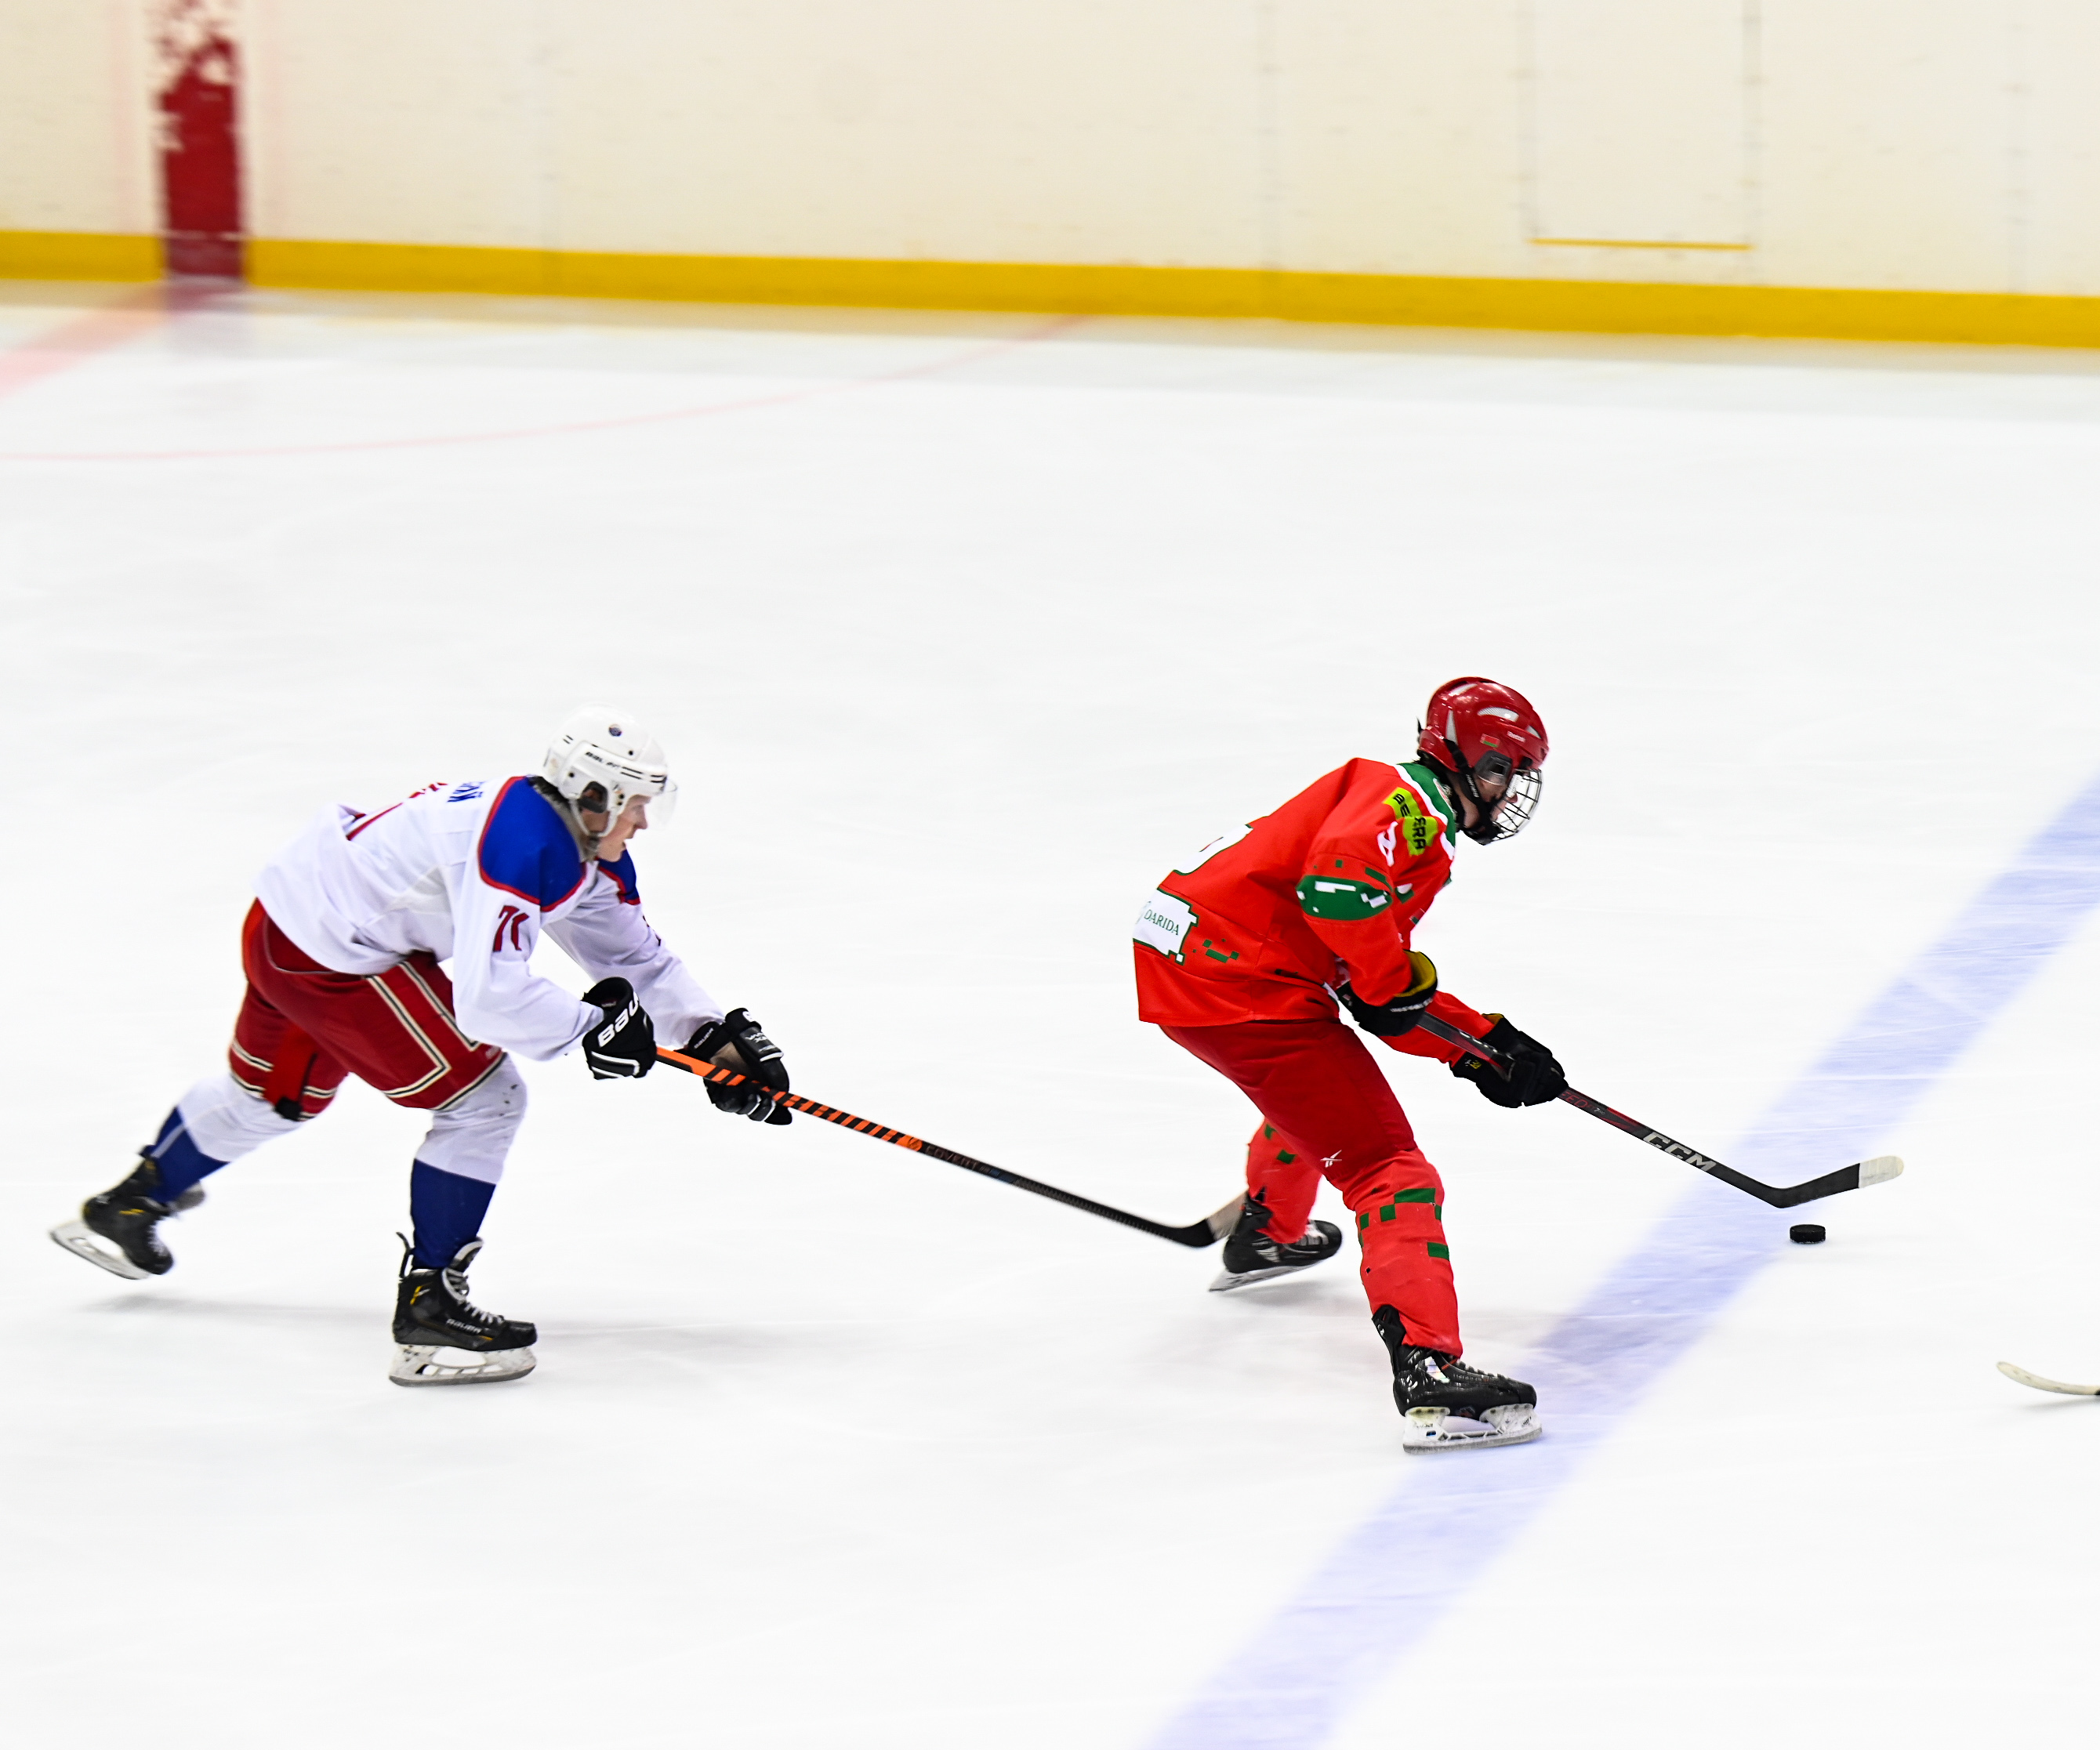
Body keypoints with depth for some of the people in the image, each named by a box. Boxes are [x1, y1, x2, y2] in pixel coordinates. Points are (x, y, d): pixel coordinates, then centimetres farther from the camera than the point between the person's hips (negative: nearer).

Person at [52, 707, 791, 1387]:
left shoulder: (588, 852, 2)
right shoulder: (520, 846, -29)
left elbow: (637, 958, 12)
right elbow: (488, 995, -37)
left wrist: (721, 1036, 2)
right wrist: (591, 1025, -24)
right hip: (329, 955, -11)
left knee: (274, 1093, 33)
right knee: (482, 1099, -9)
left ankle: (127, 1206, 55)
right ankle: (427, 1312, -2)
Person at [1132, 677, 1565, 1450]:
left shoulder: (1415, 829, 24)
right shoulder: (1406, 801, -8)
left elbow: (1386, 1001, 25)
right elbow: (1337, 878, -29)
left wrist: (1483, 1042, 16)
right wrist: (1397, 982, -16)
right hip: (1239, 981, -11)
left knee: (1316, 1086, 40)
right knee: (1386, 1165, -15)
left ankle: (1265, 1237, 65)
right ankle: (1428, 1371, -30)